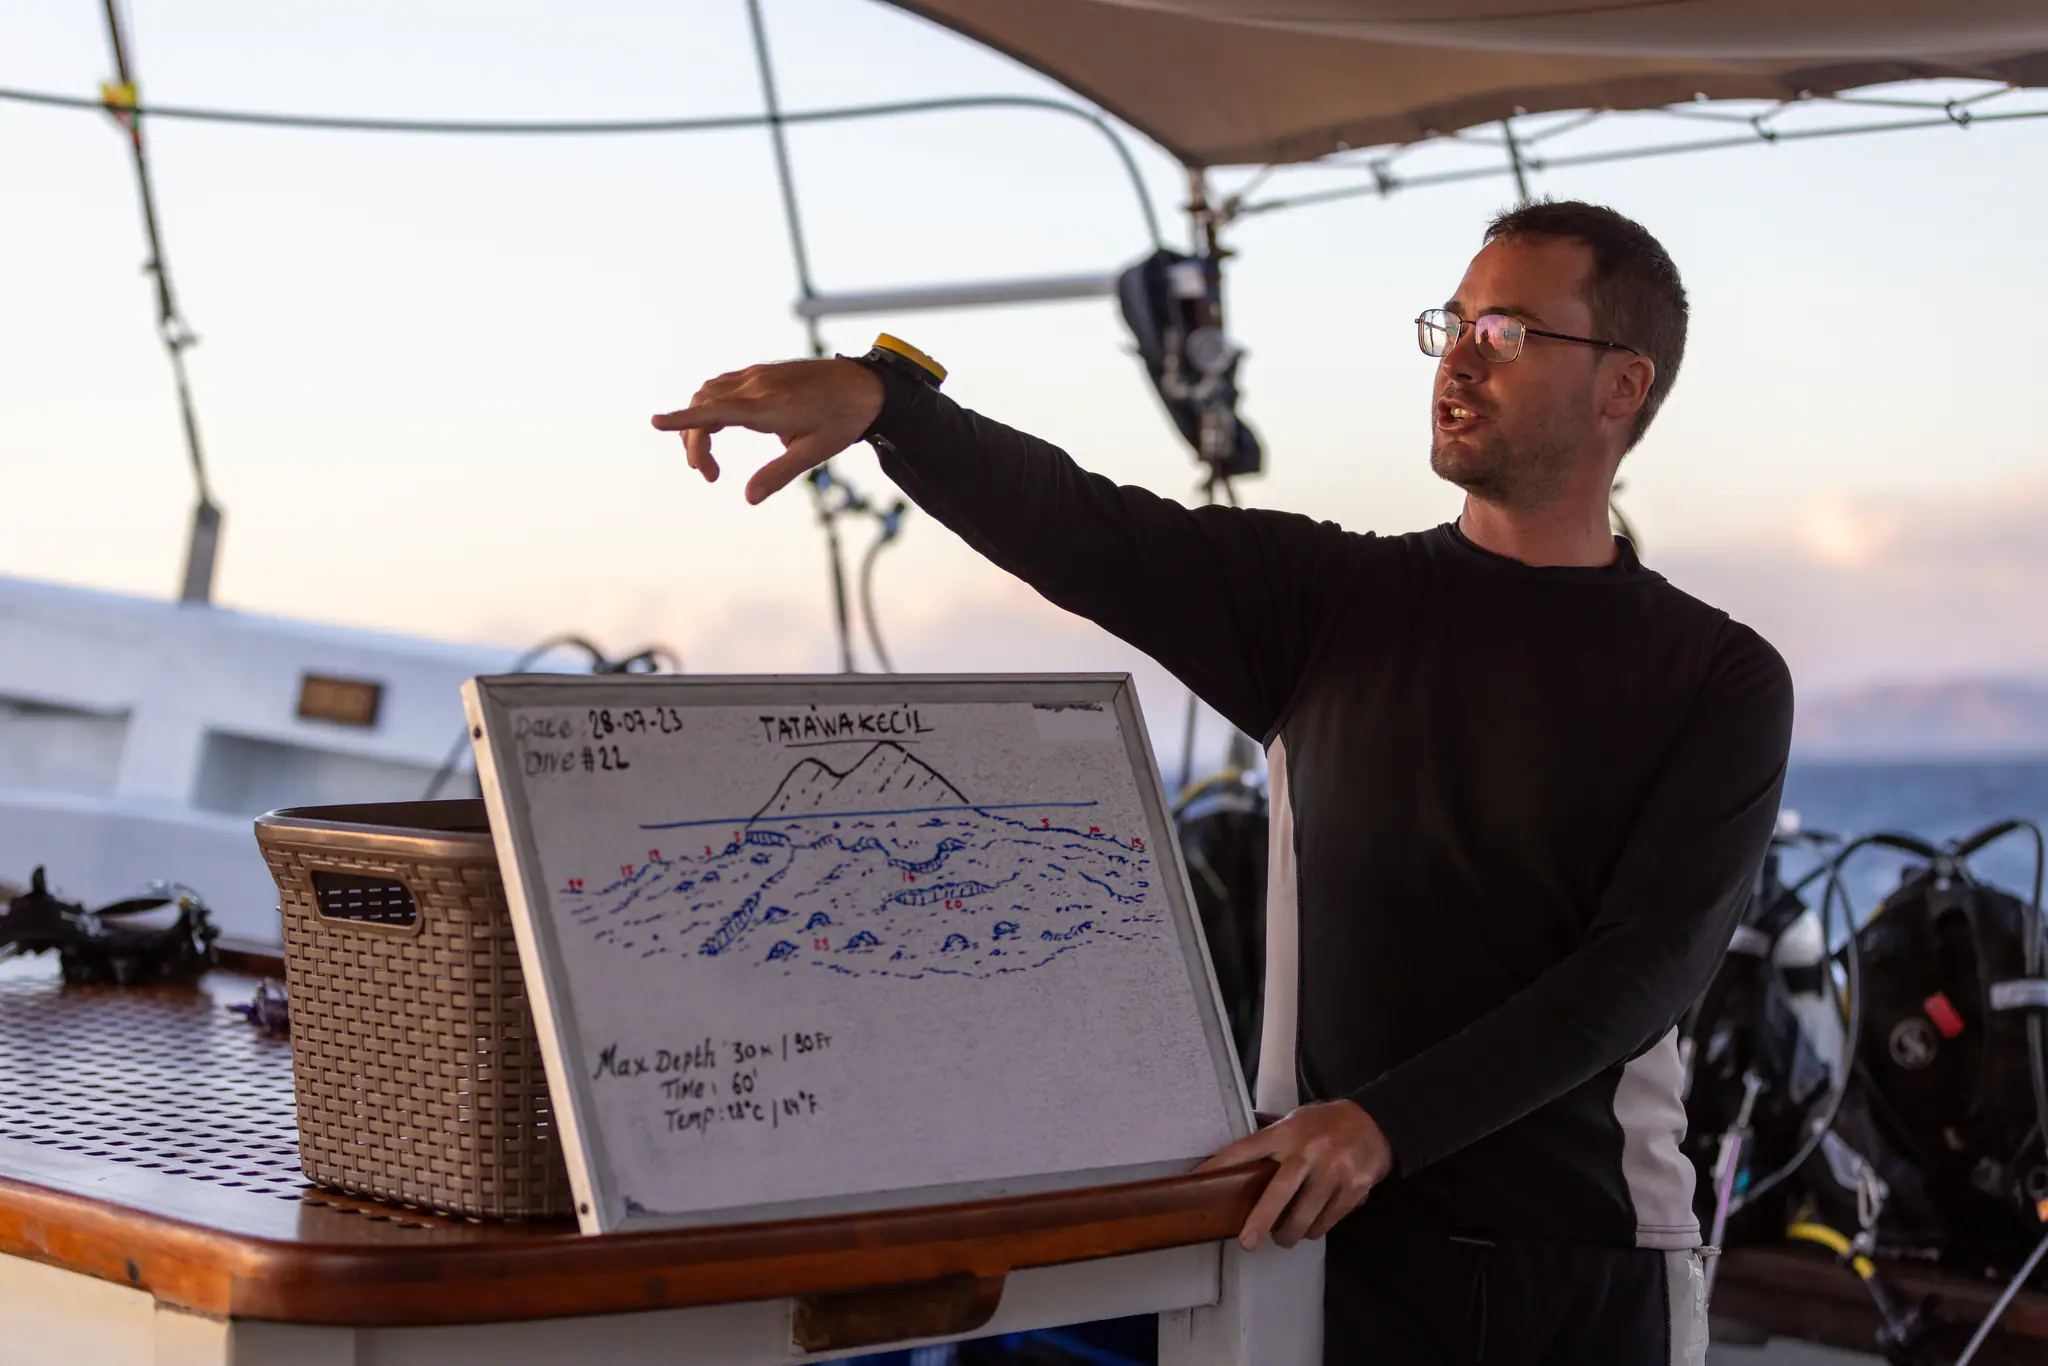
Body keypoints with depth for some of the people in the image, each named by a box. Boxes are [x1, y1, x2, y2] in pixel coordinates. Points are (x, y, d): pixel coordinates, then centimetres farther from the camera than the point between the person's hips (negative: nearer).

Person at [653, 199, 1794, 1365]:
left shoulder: (1721, 680, 0)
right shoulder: (1335, 601, 5)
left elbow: (1649, 959, -12)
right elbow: (1081, 528, -9)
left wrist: (1390, 1122, -23)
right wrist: (880, 394, -26)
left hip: (1595, 1265, -1)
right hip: (1346, 1240, 1)